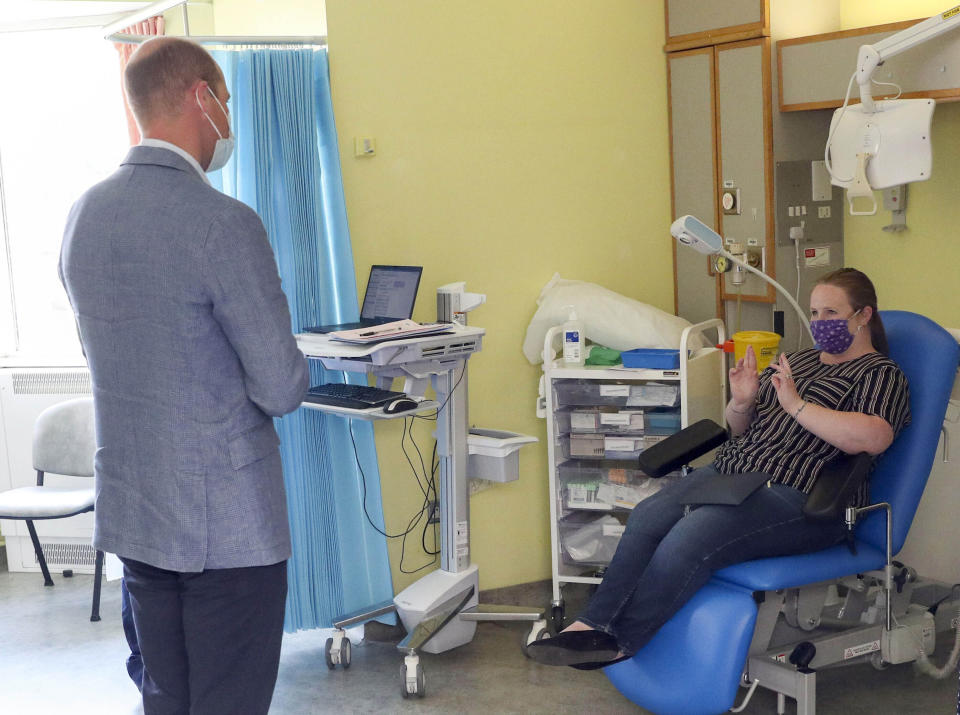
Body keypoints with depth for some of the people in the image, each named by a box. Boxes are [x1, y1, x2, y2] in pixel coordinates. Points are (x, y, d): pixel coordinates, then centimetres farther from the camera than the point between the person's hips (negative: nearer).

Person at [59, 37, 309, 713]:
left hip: (130, 516, 7)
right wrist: (286, 374, 5)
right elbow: (281, 390, -16)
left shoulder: (83, 215, 5)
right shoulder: (225, 223, -19)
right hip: (228, 523, -7)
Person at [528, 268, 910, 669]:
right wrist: (741, 403, 3)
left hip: (797, 497, -7)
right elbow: (739, 429, 26)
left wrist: (796, 405, -19)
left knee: (691, 536, -29)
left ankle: (619, 640, -21)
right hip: (730, 471, 8)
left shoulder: (881, 375, 3)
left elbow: (872, 438, -18)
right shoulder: (795, 361, 25)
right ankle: (595, 623, -22)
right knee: (648, 516, -19)